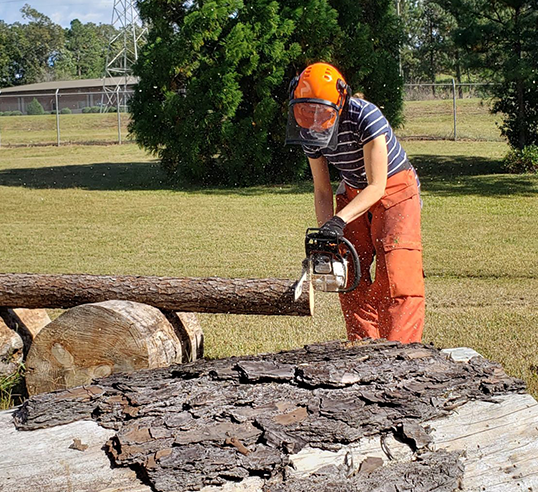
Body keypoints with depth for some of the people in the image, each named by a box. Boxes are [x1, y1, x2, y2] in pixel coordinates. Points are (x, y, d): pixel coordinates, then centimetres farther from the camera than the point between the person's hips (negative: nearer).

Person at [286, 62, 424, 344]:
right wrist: (326, 233, -15)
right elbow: (322, 191, -3)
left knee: (395, 275, -15)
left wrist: (340, 221, -39)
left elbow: (377, 186, -29)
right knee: (350, 275, 0)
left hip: (394, 188, -6)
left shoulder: (366, 117, -30)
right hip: (353, 193, 6)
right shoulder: (309, 132, -11)